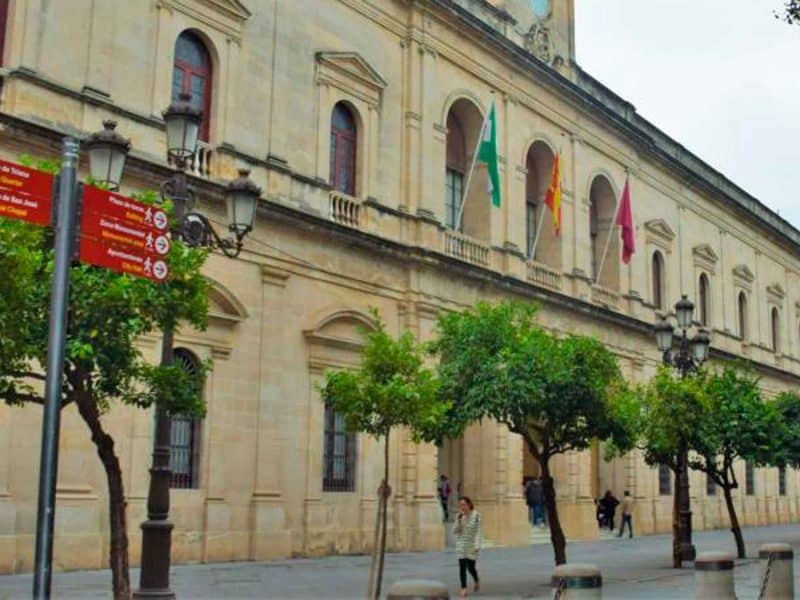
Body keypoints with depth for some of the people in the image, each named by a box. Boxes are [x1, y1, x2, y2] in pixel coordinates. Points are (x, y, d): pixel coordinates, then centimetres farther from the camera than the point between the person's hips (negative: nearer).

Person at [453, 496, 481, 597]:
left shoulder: (476, 515, -8)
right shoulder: (459, 516, 2)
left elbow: (478, 531, -9)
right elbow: (454, 531, -2)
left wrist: (477, 546, -15)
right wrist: (459, 519, -14)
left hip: (471, 546, -3)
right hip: (461, 546, 3)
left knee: (470, 567, 4)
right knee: (462, 567, -5)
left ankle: (476, 581, 34)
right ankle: (463, 589, -1)